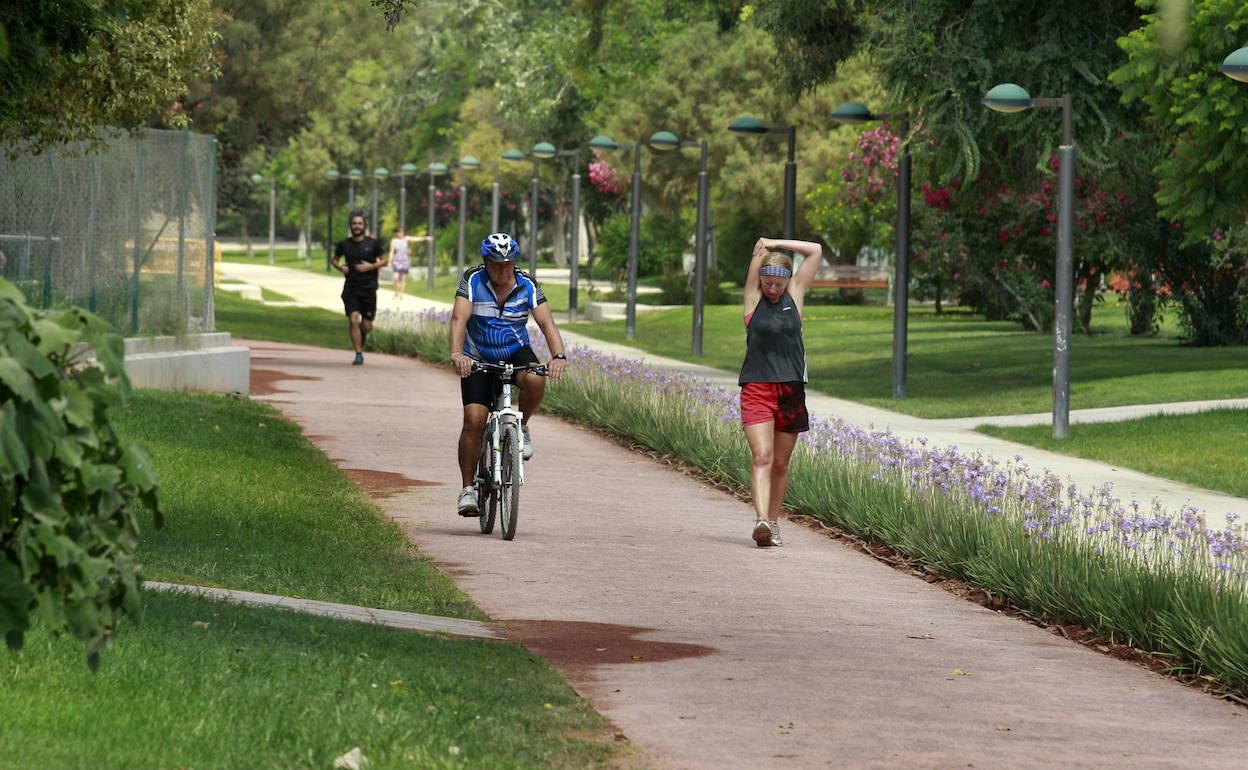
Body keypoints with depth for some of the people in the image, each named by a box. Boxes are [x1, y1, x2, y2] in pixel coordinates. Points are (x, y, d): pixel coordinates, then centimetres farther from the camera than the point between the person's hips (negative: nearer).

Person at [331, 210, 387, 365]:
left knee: (366, 325, 1)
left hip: (369, 289, -1)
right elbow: (334, 259, 18)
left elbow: (384, 261, 5)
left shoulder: (373, 243, 0)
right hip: (350, 289, 1)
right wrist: (340, 267, -3)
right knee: (353, 320, -13)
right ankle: (359, 354, -6)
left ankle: (363, 335, 37)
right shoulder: (344, 244, 4)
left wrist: (371, 266, -13)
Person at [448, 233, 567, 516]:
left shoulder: (527, 286, -11)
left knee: (535, 381, -32)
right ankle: (468, 488, -5)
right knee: (474, 418, -15)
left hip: (516, 352, 1)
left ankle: (521, 428, -1)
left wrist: (558, 356, -37)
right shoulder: (473, 280, -15)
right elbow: (459, 318, -27)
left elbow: (547, 324, -19)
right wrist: (457, 354, -44)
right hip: (479, 359, -1)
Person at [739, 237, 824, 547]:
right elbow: (758, 254, -5)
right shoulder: (754, 297, 5)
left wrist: (777, 244, 5)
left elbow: (815, 251, 8)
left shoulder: (794, 295, 9)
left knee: (781, 464, 8)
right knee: (762, 457, -16)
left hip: (791, 390, 3)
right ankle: (761, 519, -28)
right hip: (757, 389, -3)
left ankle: (773, 522, 18)